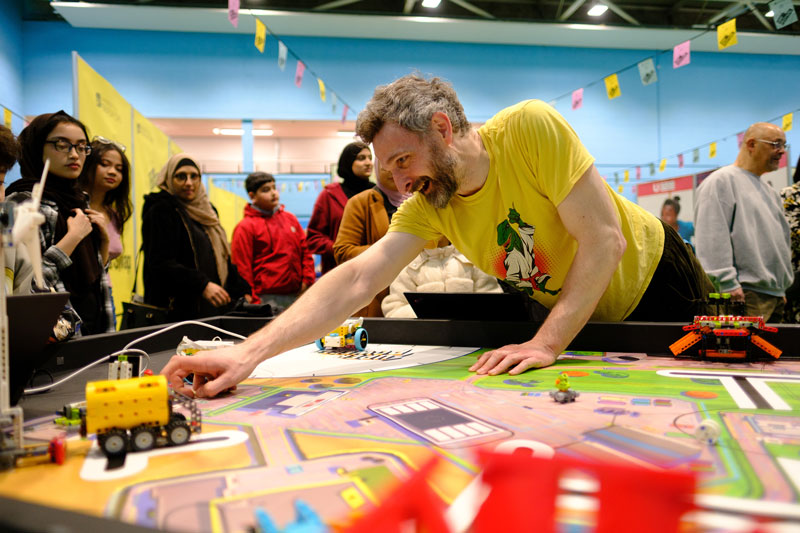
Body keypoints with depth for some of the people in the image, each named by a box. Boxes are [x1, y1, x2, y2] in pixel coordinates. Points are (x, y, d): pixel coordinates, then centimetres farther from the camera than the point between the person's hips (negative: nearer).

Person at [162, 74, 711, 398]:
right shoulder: (427, 207, -16)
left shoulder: (532, 127, -29)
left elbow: (605, 240, -30)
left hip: (654, 281, -3)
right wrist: (251, 350, -38)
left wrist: (547, 343, -36)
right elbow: (356, 280, -27)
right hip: (576, 315, 3)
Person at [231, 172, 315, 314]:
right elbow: (242, 268, -4)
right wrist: (253, 302, -8)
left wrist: (307, 280, 6)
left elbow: (305, 251, 18)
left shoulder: (290, 218, 15)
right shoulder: (245, 227, -2)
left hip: (296, 295, 6)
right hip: (267, 299, -5)